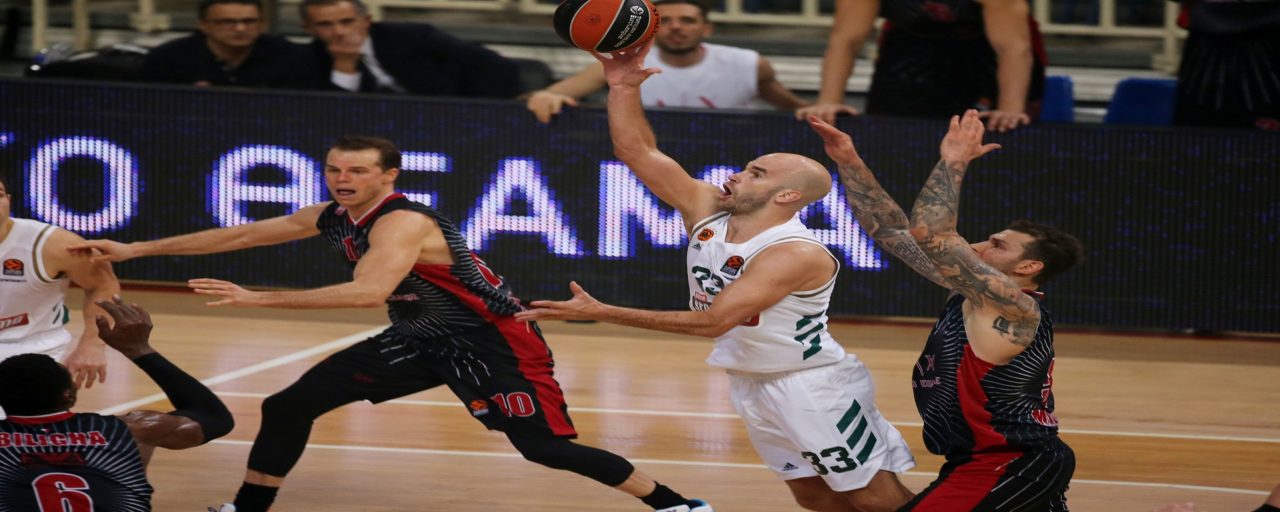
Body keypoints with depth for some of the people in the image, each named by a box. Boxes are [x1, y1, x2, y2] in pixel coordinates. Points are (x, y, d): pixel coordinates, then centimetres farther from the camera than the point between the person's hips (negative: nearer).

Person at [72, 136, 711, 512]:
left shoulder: (403, 223, -28)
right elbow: (239, 235, 7)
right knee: (288, 406, 3)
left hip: (493, 344, -8)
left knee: (545, 447, -12)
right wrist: (135, 249, 4)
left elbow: (368, 291, -45)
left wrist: (257, 299, -44)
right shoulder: (332, 217, -1)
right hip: (422, 339, 8)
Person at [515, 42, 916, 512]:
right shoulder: (706, 210, -4)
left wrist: (601, 313, -36)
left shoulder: (797, 255, -27)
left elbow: (714, 321, -33)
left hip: (813, 387, -8)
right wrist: (624, 87, -21)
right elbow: (636, 152, -3)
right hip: (750, 384, 9)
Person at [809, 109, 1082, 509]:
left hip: (1004, 472, -10)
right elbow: (890, 229, 9)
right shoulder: (977, 293, 9)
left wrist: (954, 161, -18)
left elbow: (928, 233, -27)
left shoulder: (1017, 308, -17)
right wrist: (848, 161, 3)